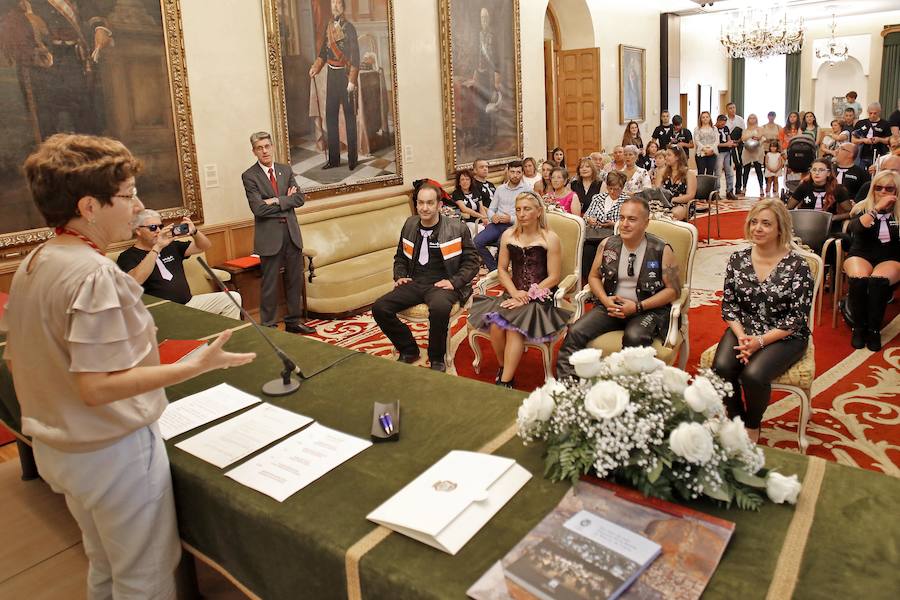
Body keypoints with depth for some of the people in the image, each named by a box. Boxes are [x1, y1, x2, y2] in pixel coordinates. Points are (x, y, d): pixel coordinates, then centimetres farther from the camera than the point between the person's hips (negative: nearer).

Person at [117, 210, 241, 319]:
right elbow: (135, 281, -22)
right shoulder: (128, 257, 0)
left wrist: (194, 232, -5)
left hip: (188, 303, 7)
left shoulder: (171, 246, 18)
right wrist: (158, 247, -23)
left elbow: (205, 246, 18)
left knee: (233, 297, -6)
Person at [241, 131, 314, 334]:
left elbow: (299, 199, 0)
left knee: (295, 280, 12)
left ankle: (293, 321, 25)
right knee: (270, 284, 2)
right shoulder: (249, 176, -6)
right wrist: (286, 200, -9)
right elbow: (258, 208, -16)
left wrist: (276, 201, -13)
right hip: (269, 235, -5)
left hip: (292, 232, 5)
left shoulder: (286, 170, 9)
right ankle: (269, 326, 13)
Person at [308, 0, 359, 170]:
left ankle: (353, 158, 7)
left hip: (345, 74, -7)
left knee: (349, 115, -1)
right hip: (332, 74, 7)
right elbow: (323, 51, 17)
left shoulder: (349, 28, -9)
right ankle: (333, 158, 15)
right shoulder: (328, 27, 10)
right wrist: (315, 67, 3)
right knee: (331, 115, 7)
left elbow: (355, 57, -13)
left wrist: (352, 80, -17)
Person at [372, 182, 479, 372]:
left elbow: (471, 261, 0)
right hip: (414, 283, 5)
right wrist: (399, 276, 6)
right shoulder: (410, 225, 11)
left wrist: (453, 282, -14)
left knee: (439, 308, -40)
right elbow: (400, 257, 25)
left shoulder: (457, 228, -2)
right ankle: (409, 350, 6)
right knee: (379, 308, -17)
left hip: (442, 284, -5)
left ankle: (437, 358, -12)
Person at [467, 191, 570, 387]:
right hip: (514, 293, 4)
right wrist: (515, 292, -6)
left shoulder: (550, 238, -2)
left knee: (514, 328, -30)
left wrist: (528, 295, -12)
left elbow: (554, 277, -5)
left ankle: (505, 381, -22)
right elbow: (502, 269, 12)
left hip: (539, 296, -4)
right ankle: (503, 368, 0)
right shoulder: (508, 235, 11)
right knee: (496, 324, -25)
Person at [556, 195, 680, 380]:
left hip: (648, 310, -4)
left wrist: (638, 307, -14)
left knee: (635, 337, -37)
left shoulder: (661, 250, -7)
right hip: (611, 307, 4)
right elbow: (594, 277, 15)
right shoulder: (607, 245, 4)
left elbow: (673, 290, -4)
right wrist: (605, 299, -6)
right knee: (576, 332, -19)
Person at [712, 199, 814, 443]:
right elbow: (729, 304, 3)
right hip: (743, 330, 3)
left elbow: (797, 318, -10)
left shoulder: (798, 266, -9)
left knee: (753, 375, -29)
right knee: (721, 368, -26)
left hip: (784, 336, -3)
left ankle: (752, 427, 3)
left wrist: (761, 341, -20)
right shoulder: (737, 260, 2)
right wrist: (742, 336, -13)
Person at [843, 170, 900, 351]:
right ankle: (859, 328, -16)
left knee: (878, 280, -35)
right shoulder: (862, 208, 7)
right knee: (858, 280, -34)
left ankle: (874, 330, -21)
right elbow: (855, 228, -14)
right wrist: (877, 208, -17)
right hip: (861, 255, 0)